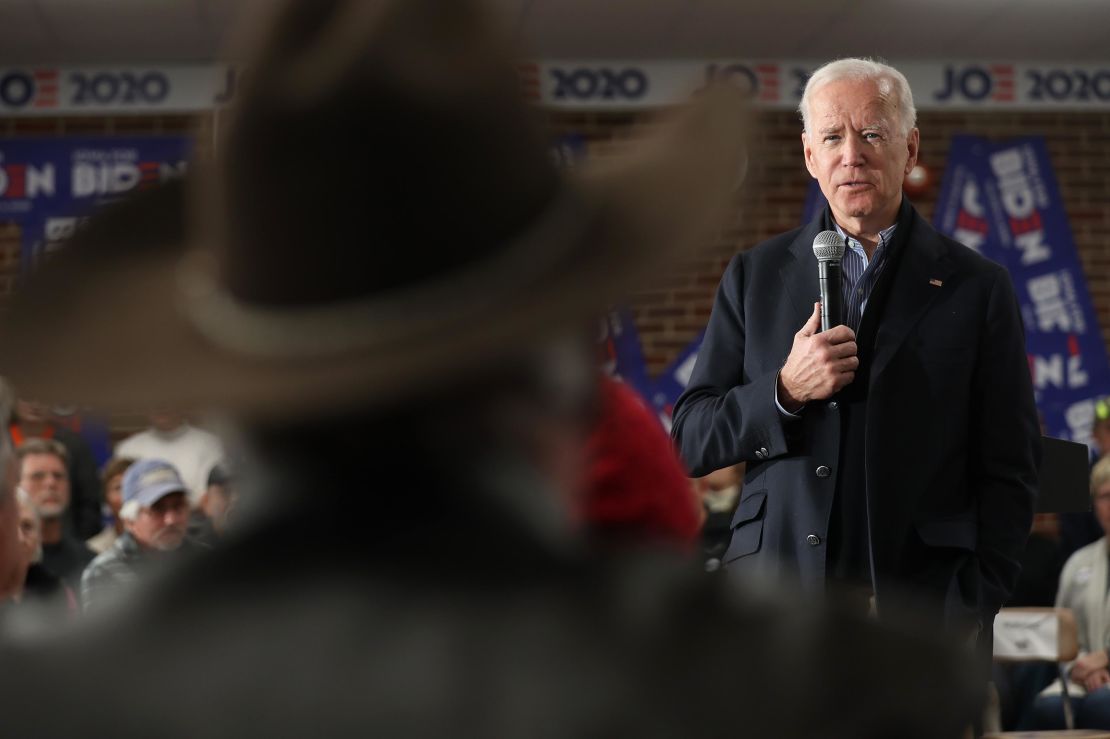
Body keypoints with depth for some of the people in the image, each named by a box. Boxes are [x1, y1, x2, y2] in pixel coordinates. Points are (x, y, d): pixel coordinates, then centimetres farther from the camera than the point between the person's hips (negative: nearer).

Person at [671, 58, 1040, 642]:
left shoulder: (976, 287, 6)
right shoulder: (754, 276, 11)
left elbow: (1010, 470, 6)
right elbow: (692, 441, 8)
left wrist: (974, 608, -4)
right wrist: (785, 392, -9)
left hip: (921, 613, -1)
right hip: (776, 607, 1)